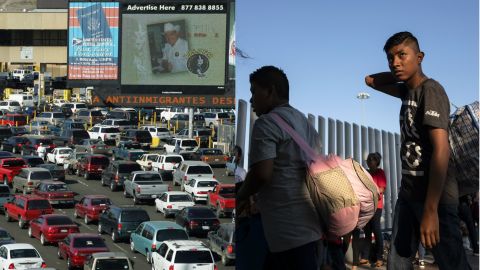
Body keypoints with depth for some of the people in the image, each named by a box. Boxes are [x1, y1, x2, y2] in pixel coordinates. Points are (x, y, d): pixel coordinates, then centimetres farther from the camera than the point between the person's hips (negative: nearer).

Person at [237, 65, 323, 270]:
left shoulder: (267, 123, -8)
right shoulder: (306, 123, 21)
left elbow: (261, 174, -19)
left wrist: (241, 198, -1)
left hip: (290, 230, -10)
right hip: (309, 224, 10)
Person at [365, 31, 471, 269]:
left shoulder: (430, 91, -14)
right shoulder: (408, 91, 12)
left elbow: (441, 149, -23)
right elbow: (371, 80, 28)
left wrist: (430, 210, -28)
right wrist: (399, 75, 8)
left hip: (434, 195, -9)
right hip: (408, 192, 9)